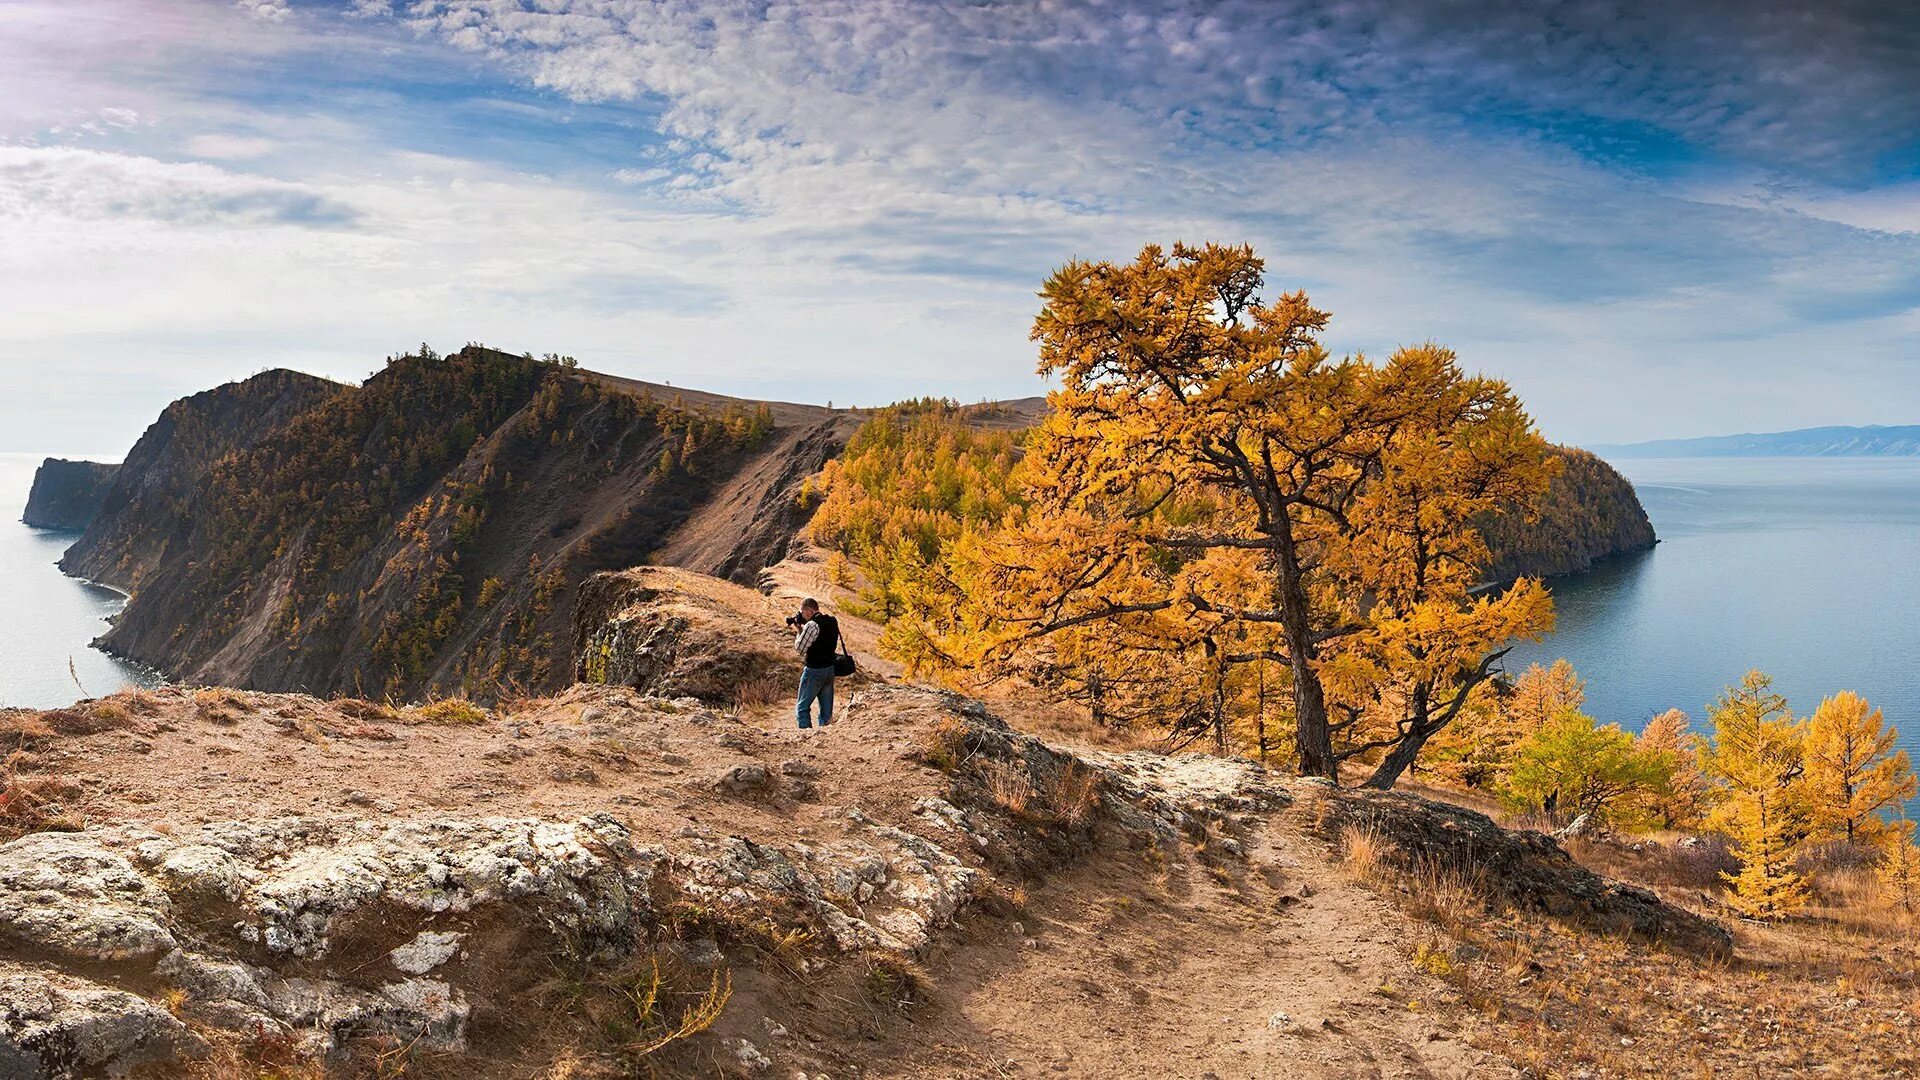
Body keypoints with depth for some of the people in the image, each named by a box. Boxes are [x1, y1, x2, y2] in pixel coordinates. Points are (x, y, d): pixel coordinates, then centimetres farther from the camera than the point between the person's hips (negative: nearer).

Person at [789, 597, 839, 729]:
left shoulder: (811, 625, -19)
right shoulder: (833, 622, 5)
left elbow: (799, 648, -13)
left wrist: (798, 630, -1)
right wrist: (803, 629, 8)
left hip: (814, 671, -7)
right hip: (830, 669, 7)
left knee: (802, 708, 1)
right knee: (827, 709, 11)